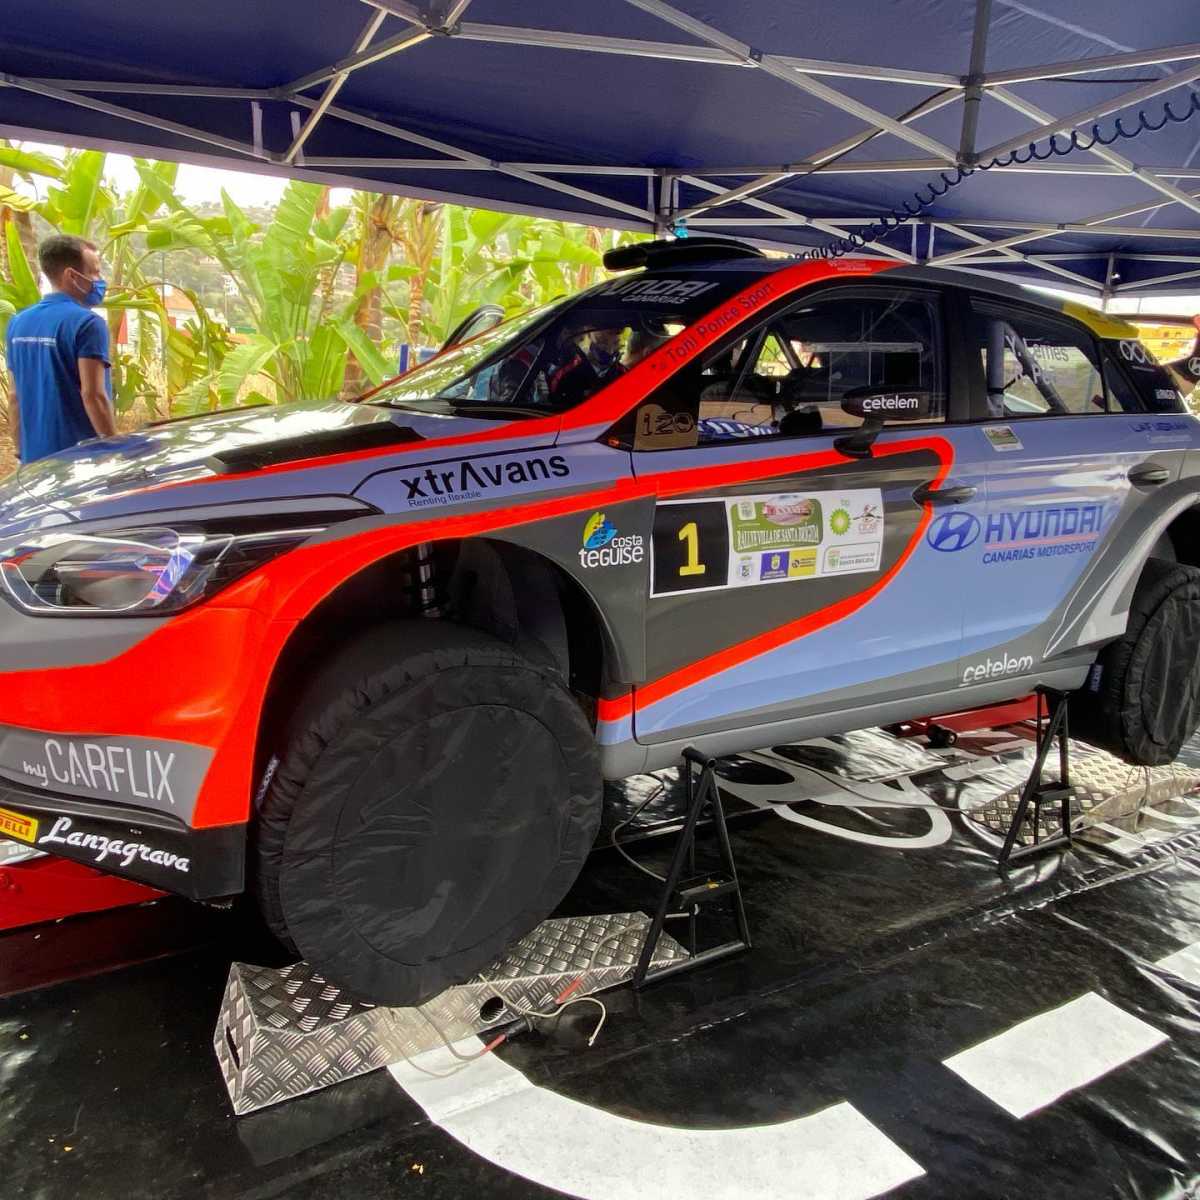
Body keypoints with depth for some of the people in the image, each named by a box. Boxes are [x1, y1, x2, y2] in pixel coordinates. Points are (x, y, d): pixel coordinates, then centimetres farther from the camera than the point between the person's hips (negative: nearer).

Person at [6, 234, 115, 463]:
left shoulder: (18, 322, 11)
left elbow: (16, 397, 14)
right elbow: (92, 395, -19)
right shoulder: (86, 323, -12)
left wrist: (22, 450, 20)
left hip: (35, 456, 7)